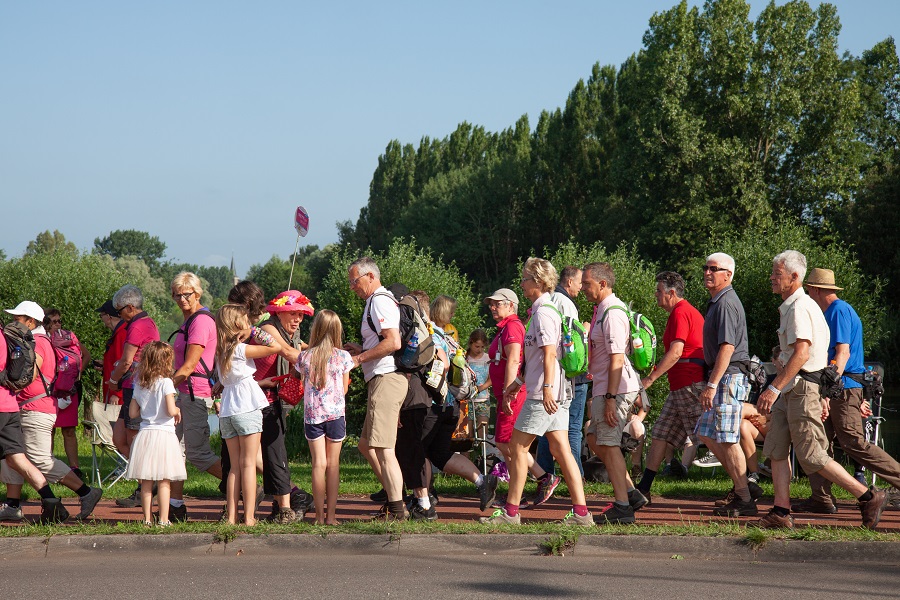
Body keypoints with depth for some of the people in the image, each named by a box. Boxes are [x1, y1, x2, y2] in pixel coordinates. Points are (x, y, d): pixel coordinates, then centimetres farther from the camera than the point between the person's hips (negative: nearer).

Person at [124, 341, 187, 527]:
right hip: (164, 434, -5)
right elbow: (170, 410, -17)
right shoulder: (165, 382, -10)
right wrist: (177, 411, 4)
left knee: (146, 483, 7)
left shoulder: (139, 384, 7)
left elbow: (132, 413, 8)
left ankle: (148, 519, 8)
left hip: (144, 433, 5)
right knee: (164, 482, -2)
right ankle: (163, 520, -3)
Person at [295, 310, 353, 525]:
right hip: (335, 413, -1)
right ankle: (331, 515, 4)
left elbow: (304, 385, 9)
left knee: (319, 463, 1)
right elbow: (344, 389, 6)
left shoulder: (305, 357, 0)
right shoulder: (343, 357, -3)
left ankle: (319, 516, -1)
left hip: (312, 414, 1)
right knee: (333, 464, 5)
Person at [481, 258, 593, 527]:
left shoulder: (544, 311, -12)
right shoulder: (545, 309, 19)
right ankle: (581, 512, 2)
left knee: (518, 446, -3)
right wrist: (520, 382, 32)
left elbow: (549, 353, -21)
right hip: (558, 393, 10)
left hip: (543, 394, -10)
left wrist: (546, 387, -27)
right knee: (560, 449, 6)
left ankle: (511, 511, 1)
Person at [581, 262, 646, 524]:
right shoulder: (601, 310, 16)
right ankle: (631, 493, 18)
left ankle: (622, 507, -2)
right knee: (595, 440, 16)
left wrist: (610, 398, -24)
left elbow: (617, 359, -23)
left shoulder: (612, 313, -18)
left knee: (609, 445, -6)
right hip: (605, 389, 11)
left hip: (616, 389, -11)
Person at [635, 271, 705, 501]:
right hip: (680, 387, 11)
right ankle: (643, 489, 13)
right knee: (660, 433, 11)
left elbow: (675, 352, -21)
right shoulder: (688, 311, 20)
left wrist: (649, 379, -20)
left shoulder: (680, 313, -12)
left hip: (689, 385, -11)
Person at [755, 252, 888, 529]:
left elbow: (802, 353, -25)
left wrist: (774, 388, -29)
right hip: (791, 390, 10)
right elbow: (821, 355, 22)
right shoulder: (791, 307, 19)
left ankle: (868, 496, -1)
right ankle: (781, 512, 2)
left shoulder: (799, 308, -14)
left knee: (812, 457, -7)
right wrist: (823, 396, 23)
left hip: (802, 389, -10)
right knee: (776, 449, 4)